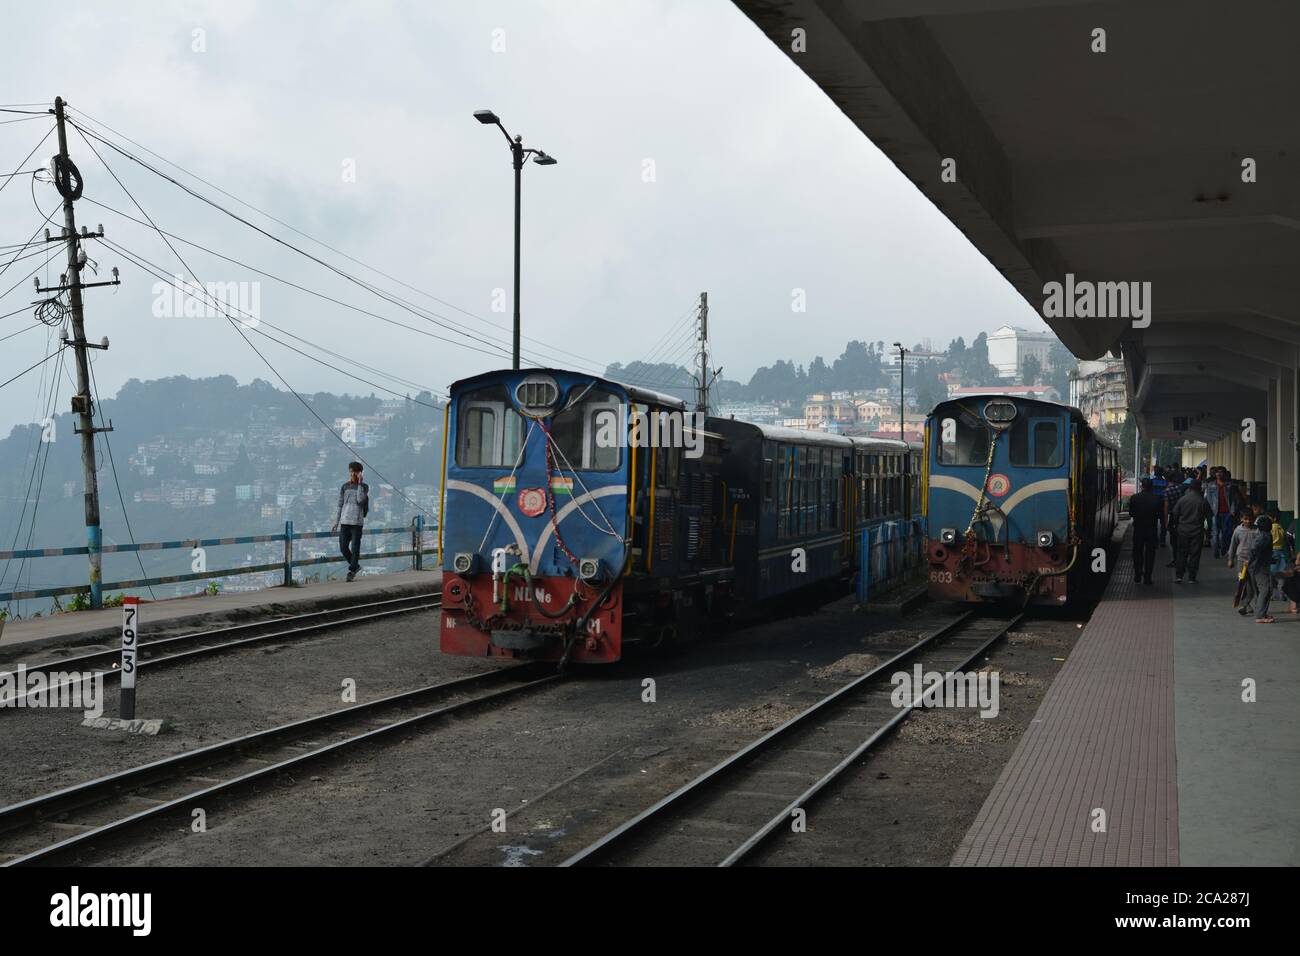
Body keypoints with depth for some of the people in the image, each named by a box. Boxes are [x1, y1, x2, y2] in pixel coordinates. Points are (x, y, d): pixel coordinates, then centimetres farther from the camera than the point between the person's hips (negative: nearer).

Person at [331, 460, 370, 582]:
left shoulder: (364, 487, 2)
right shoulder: (345, 486, 10)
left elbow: (360, 500, -16)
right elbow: (340, 505, 14)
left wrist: (359, 483, -14)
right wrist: (336, 521, 10)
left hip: (357, 522, -4)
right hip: (345, 521, 4)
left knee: (355, 548, -5)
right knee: (343, 547, 1)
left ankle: (351, 571, 0)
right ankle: (355, 565, 21)